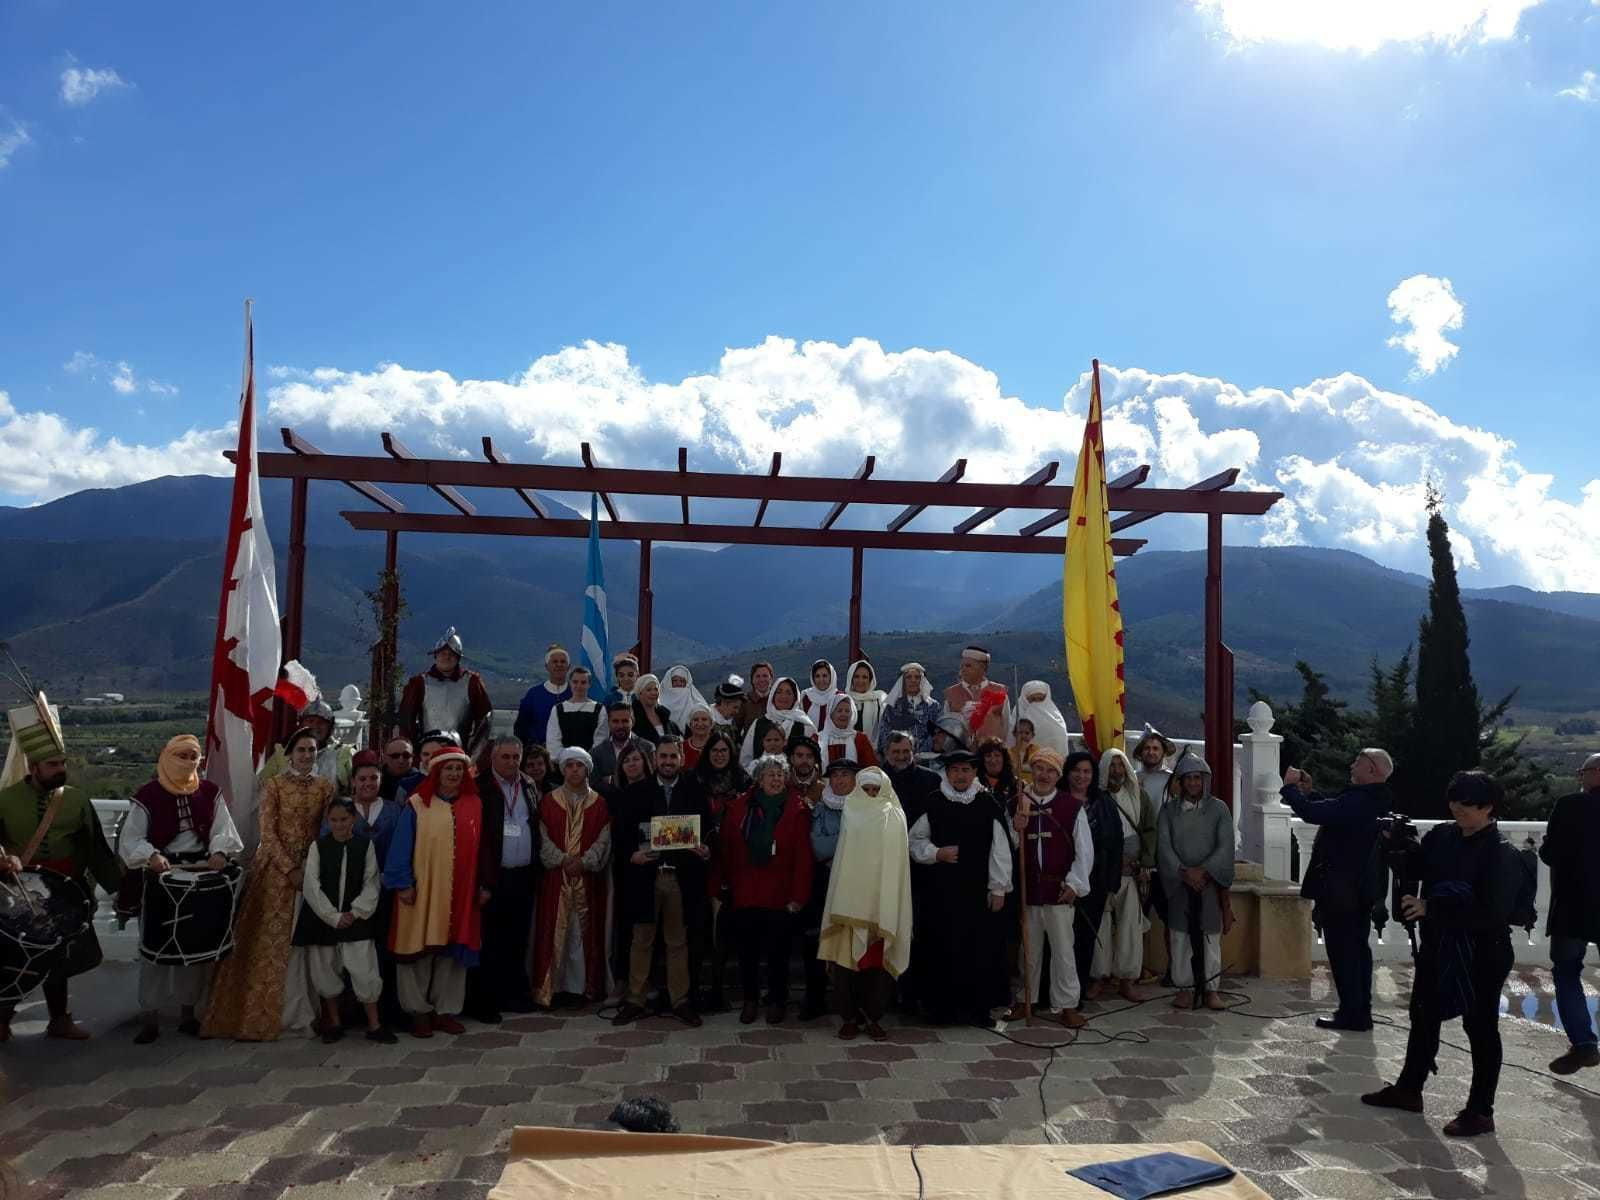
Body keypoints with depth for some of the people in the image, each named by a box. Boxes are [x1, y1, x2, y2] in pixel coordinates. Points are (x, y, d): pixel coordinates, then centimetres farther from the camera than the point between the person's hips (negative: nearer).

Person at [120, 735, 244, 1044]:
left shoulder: (210, 792, 5)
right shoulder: (147, 796, -4)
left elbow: (223, 829, 0)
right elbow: (130, 839, -7)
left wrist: (220, 851, -21)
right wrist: (151, 856, -26)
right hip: (160, 874, -3)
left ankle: (188, 1012, 20)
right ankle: (149, 1016, 8)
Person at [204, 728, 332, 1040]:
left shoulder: (325, 787, 5)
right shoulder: (274, 785, -3)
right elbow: (268, 833, -6)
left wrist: (311, 868, -8)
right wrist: (291, 869, -12)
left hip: (310, 869, 2)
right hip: (276, 868, -2)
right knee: (271, 939, 0)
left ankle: (297, 1010, 12)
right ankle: (259, 1012, 9)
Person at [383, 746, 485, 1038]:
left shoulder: (474, 805, 7)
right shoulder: (416, 805, -1)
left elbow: (480, 848, 8)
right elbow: (401, 847, -3)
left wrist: (483, 886, 5)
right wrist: (403, 883, -9)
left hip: (461, 893, 2)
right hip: (423, 891, -2)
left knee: (453, 951, 7)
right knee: (420, 950, 2)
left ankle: (446, 1010, 17)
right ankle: (419, 1011, 14)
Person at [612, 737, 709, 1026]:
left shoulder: (695, 790, 5)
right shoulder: (637, 791, 5)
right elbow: (623, 832, 4)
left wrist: (705, 849, -14)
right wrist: (631, 854, -13)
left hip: (681, 876, 0)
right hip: (645, 874, 0)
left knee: (678, 942, 8)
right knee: (641, 941, 7)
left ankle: (680, 1000, 17)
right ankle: (635, 1000, 16)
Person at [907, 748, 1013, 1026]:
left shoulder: (989, 805, 0)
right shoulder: (933, 805, 4)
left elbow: (1000, 849, 1)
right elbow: (914, 840, 12)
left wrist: (998, 888, 0)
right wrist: (936, 853, -5)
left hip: (979, 890, -1)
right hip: (943, 889, 1)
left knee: (981, 948, 0)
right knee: (945, 948, 2)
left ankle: (980, 1006, 14)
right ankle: (944, 1006, 15)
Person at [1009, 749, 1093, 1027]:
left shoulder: (1072, 806, -2)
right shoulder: (1018, 804, 5)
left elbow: (1084, 851, -1)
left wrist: (1074, 884, -6)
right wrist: (1015, 830, -11)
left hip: (1060, 889, -2)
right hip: (1027, 888, 3)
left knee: (1063, 949, 2)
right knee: (1029, 948, 14)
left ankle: (1066, 1005, 13)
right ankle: (1026, 999, 26)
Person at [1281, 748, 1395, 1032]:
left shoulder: (1357, 802, -25)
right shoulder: (1373, 801, 7)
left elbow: (1312, 813, -28)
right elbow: (1333, 810, 20)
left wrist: (1290, 787, -14)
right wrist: (1309, 791, 13)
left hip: (1341, 890, -10)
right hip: (1362, 889, 10)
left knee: (1342, 951, -1)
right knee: (1358, 949, 15)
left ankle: (1352, 1014, 4)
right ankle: (1361, 1011, 24)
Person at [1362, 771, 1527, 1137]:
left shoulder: (1501, 853, -19)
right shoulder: (1443, 835, 0)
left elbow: (1490, 913, -26)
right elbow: (1416, 868, 10)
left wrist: (1430, 908, -25)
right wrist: (1399, 846, -9)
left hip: (1481, 954, -8)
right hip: (1437, 946, 8)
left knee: (1481, 1028, 7)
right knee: (1423, 1017, 19)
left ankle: (1480, 1112, 20)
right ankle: (1408, 1090, 35)